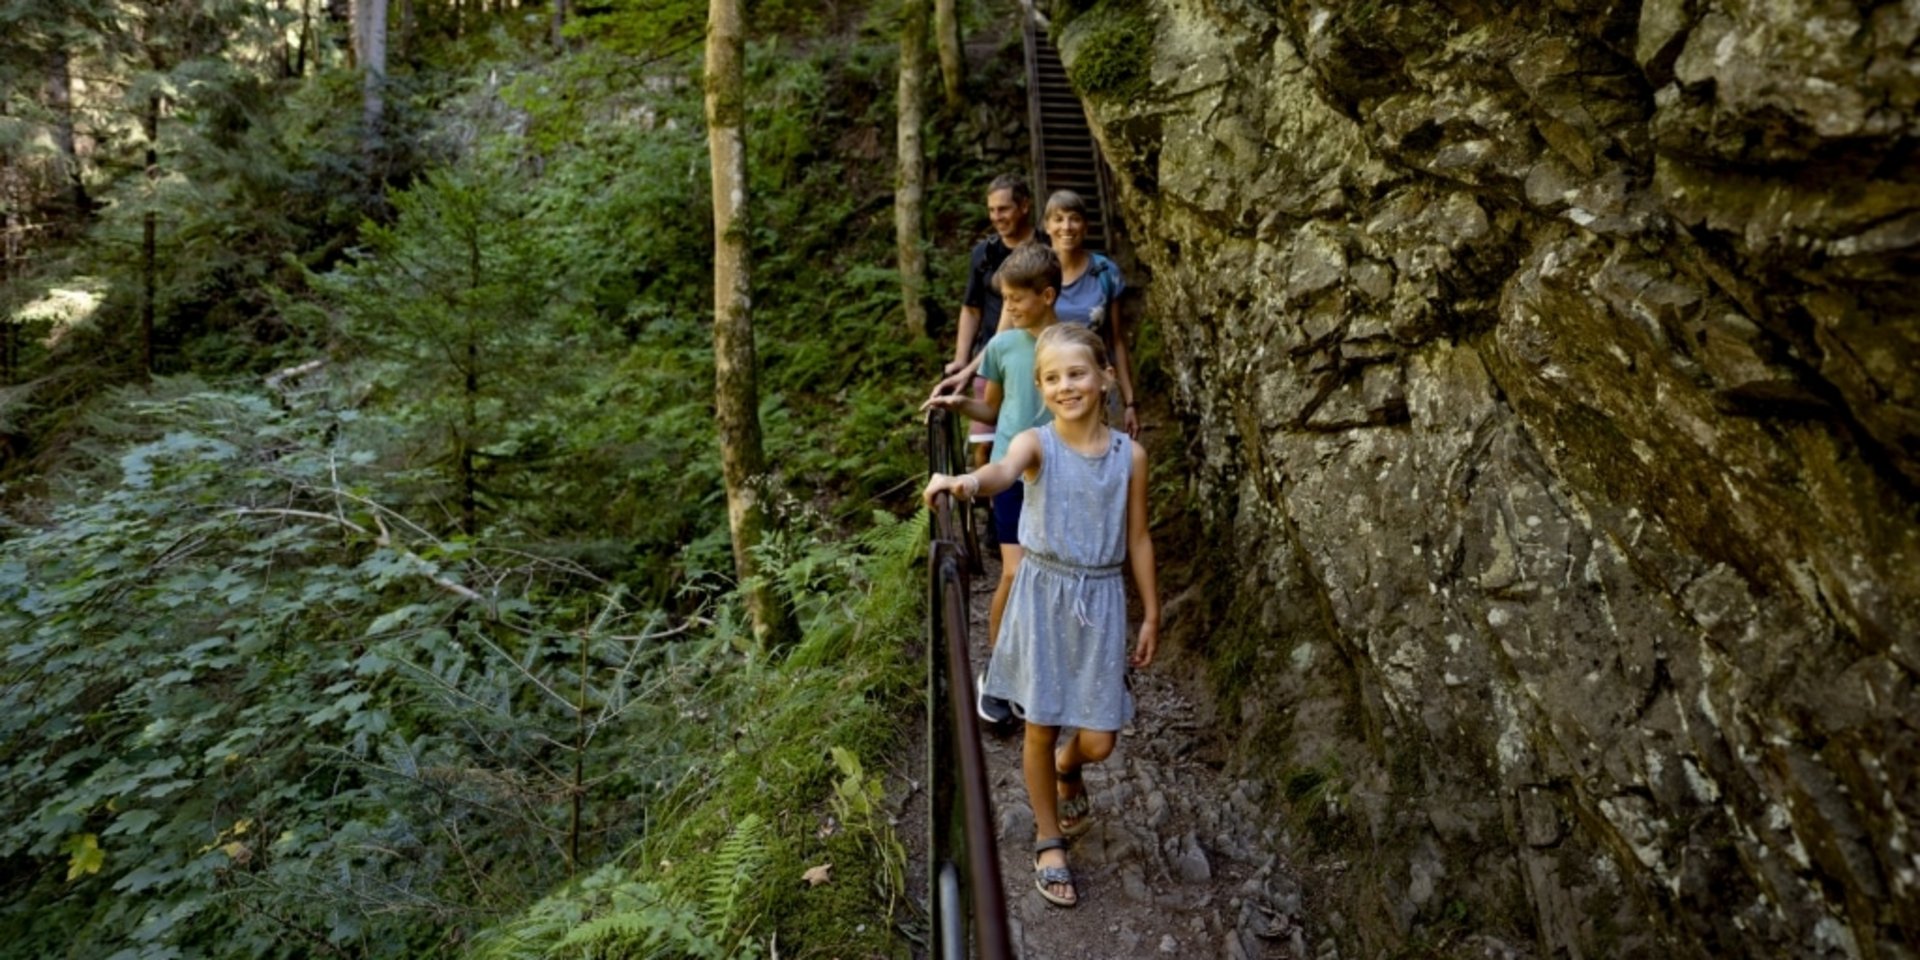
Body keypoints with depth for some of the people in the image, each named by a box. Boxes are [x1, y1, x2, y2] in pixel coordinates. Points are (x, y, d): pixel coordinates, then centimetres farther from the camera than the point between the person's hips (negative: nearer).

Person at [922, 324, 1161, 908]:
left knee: (1098, 740, 4)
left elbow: (1138, 539, 6)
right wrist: (965, 482, -57)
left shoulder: (1130, 455, -2)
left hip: (1102, 600, 2)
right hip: (1044, 595, -1)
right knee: (1041, 728, 8)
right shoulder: (1036, 443, -9)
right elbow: (1003, 471, -34)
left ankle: (1067, 772, 42)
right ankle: (1049, 839, 32)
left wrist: (1151, 614, 9)